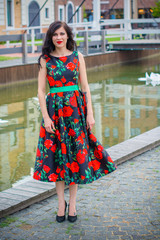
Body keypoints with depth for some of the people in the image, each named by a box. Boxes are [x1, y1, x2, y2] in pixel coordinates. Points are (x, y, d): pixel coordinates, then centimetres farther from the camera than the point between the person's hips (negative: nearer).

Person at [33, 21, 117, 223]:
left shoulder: (77, 57, 5)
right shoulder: (45, 60, 2)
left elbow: (85, 87, 4)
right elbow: (41, 91, 0)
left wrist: (90, 113, -3)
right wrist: (46, 117, -9)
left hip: (76, 108, 1)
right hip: (54, 109, 0)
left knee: (76, 154, 3)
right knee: (57, 154, 4)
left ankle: (72, 203, 15)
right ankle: (61, 202, 17)